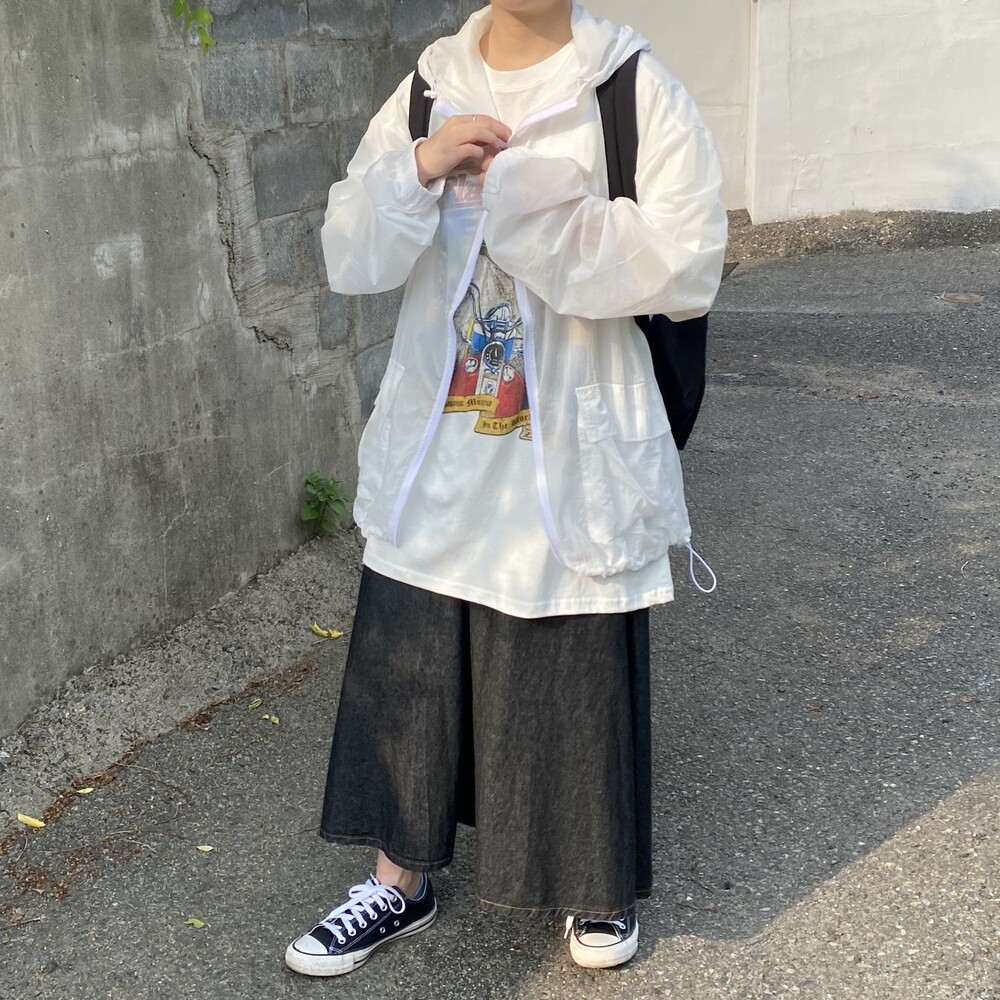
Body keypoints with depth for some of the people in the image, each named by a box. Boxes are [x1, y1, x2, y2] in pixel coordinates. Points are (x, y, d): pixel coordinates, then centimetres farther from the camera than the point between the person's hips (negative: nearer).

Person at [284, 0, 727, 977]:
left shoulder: (637, 91, -8)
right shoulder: (429, 89, 5)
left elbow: (684, 268, -17)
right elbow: (348, 259, 1)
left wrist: (529, 196, -23)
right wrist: (417, 170, -17)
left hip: (574, 460, -3)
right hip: (436, 454, 4)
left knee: (581, 675, 9)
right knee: (408, 665, 12)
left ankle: (600, 883, 35)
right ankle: (400, 880, 34)